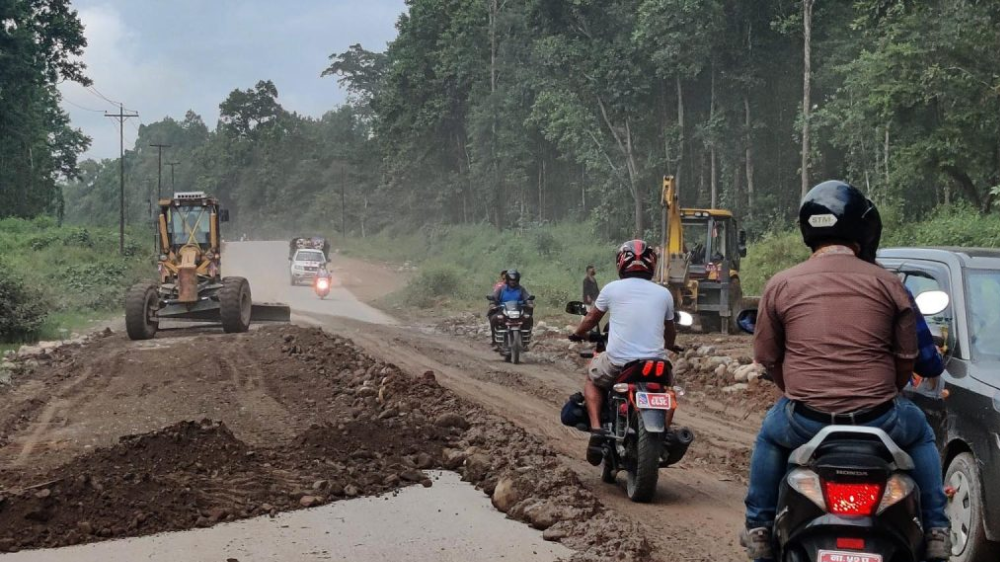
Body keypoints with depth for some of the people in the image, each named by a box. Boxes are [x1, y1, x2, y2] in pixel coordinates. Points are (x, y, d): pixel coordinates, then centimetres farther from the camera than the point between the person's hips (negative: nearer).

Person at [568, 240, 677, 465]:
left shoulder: (612, 289, 3)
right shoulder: (663, 293, 7)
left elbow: (592, 318, 20)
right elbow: (670, 333, 21)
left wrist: (577, 334, 41)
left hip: (618, 361, -1)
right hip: (656, 362, 2)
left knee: (592, 378, 28)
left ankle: (596, 429, 8)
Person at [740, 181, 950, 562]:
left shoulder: (780, 285, 0)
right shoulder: (887, 284, 0)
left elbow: (767, 356, 7)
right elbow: (908, 357, 7)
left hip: (804, 421, 0)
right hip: (879, 421, 0)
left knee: (769, 436, 35)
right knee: (920, 433, 33)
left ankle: (759, 529, 34)